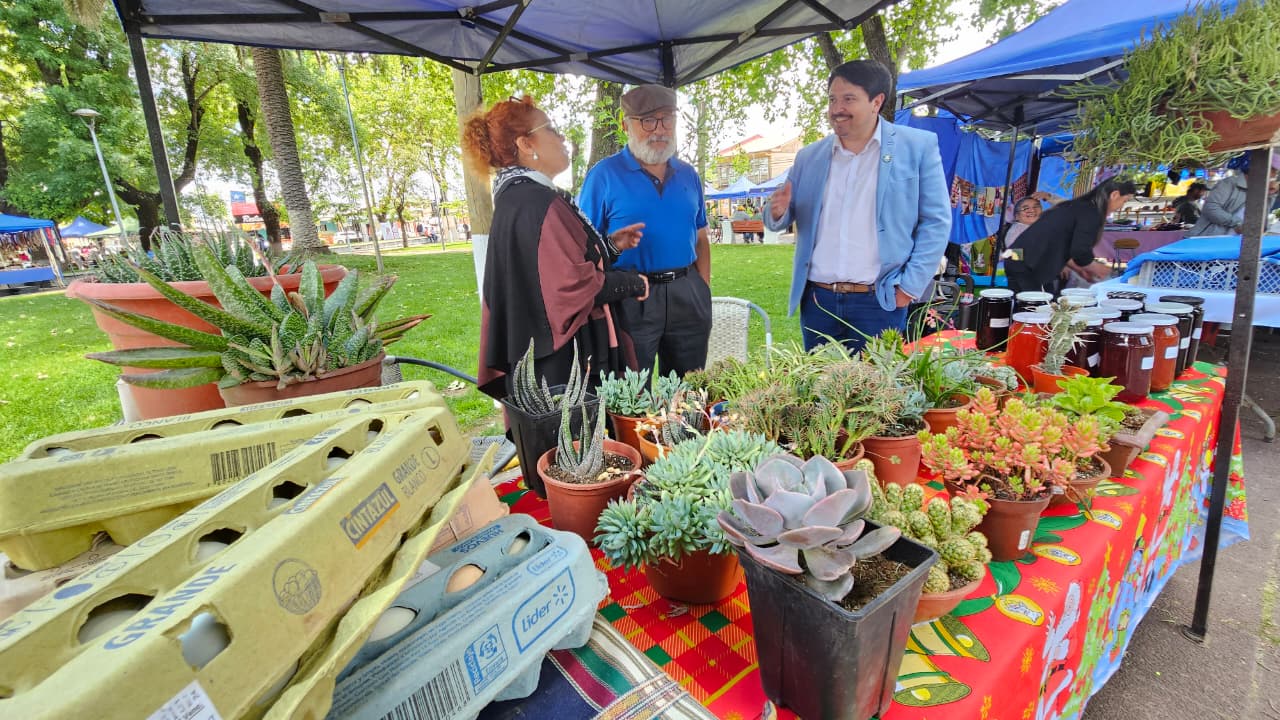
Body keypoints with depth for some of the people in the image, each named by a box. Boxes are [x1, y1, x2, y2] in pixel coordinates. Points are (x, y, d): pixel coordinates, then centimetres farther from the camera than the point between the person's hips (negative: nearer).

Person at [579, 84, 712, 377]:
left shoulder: (688, 175, 12)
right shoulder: (604, 175, -3)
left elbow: (700, 239, 14)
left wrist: (704, 290, 7)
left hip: (687, 296, 5)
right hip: (630, 299, -4)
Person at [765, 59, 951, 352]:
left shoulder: (918, 147, 0)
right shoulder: (809, 156, 9)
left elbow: (936, 221, -1)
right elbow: (780, 220, 14)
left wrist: (911, 286, -8)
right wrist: (778, 211, -10)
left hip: (879, 303, -3)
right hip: (817, 300, 3)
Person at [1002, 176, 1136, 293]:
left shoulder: (1076, 206, 22)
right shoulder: (1091, 213, -7)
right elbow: (1080, 252, -14)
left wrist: (1079, 269, 27)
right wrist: (1097, 269, 7)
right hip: (1029, 267, -10)